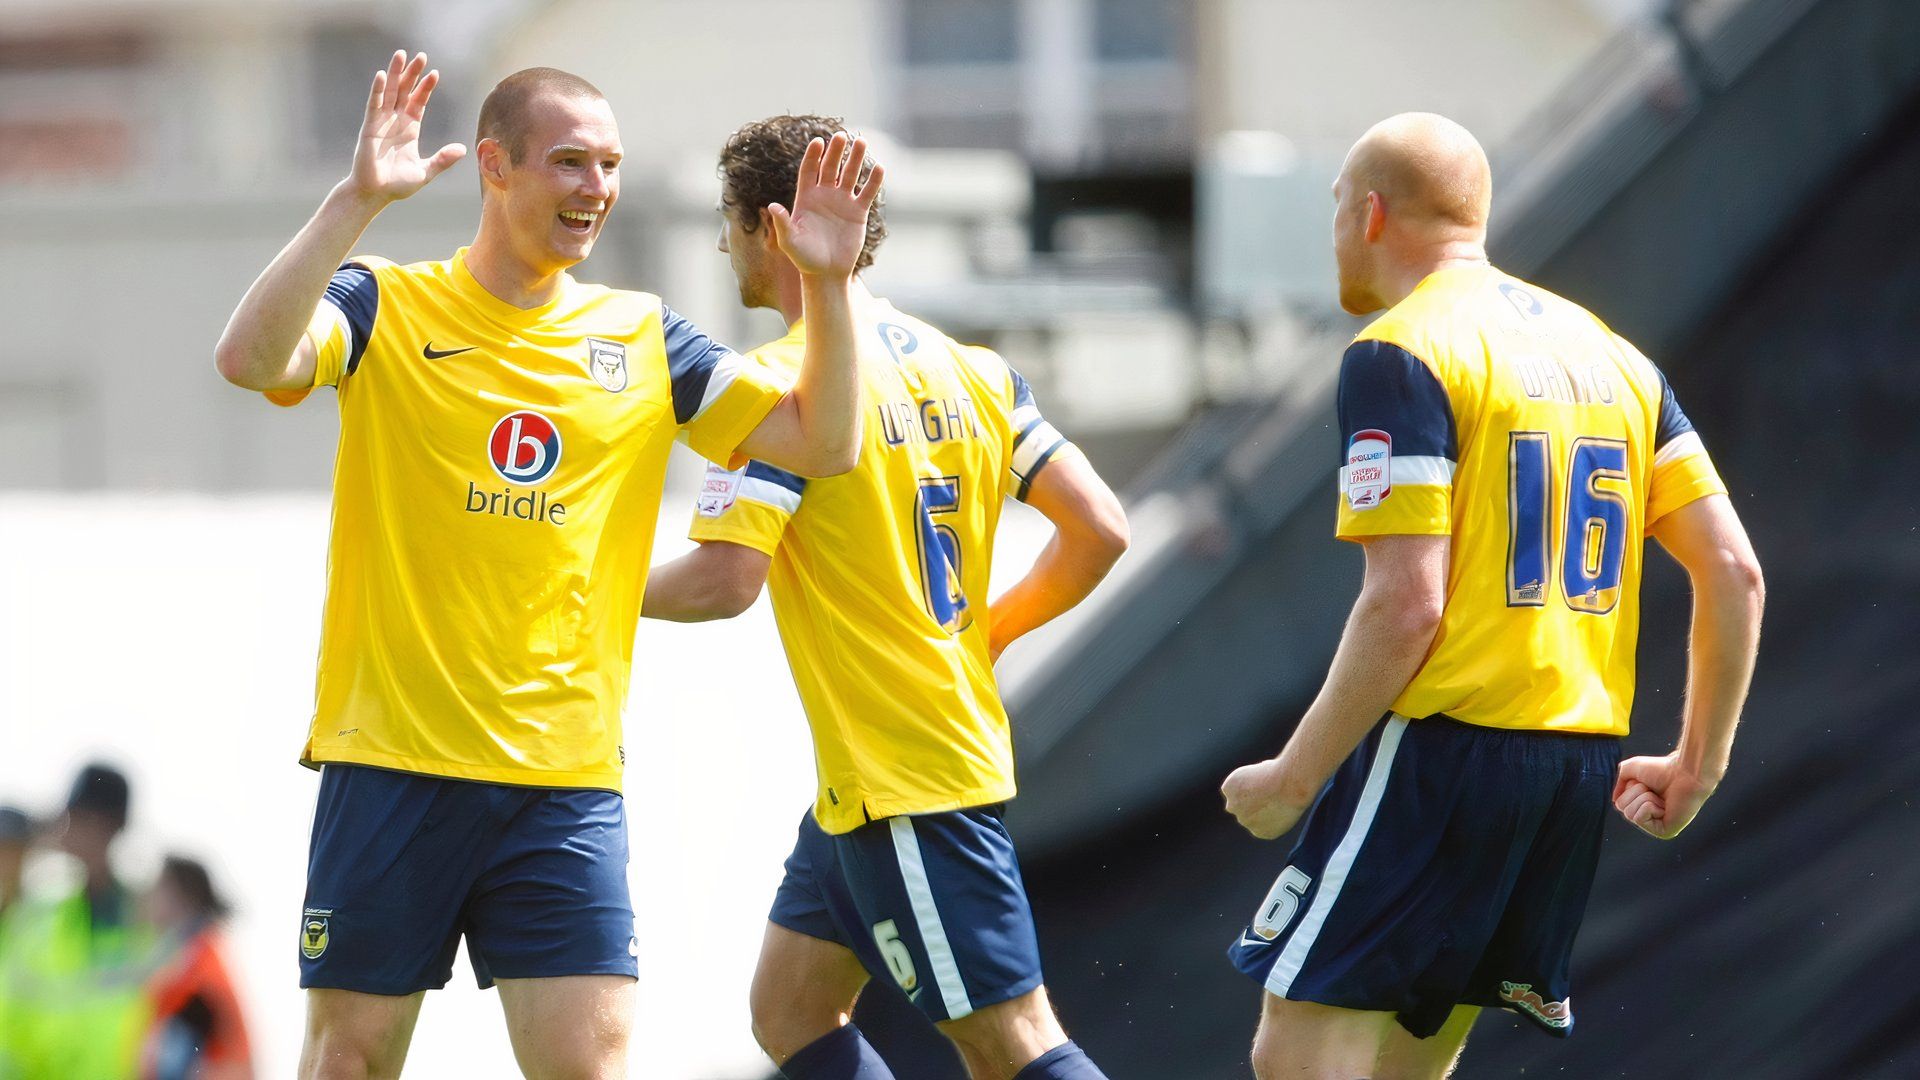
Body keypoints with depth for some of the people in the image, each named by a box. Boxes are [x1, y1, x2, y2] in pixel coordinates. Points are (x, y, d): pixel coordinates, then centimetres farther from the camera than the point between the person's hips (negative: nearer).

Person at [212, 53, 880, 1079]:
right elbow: (251, 358, -19)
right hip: (390, 763, -2)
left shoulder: (643, 339, 10)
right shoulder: (387, 307, 0)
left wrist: (825, 283, -6)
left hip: (567, 779, 2)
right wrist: (356, 200, -27)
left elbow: (821, 443, 8)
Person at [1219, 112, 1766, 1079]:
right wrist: (1698, 767, 17)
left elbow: (1406, 608, -17)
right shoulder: (1610, 355, 15)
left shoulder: (1402, 355, -8)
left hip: (1445, 745, -8)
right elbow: (1733, 572, 10)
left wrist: (1292, 779, -10)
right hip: (1582, 762, 8)